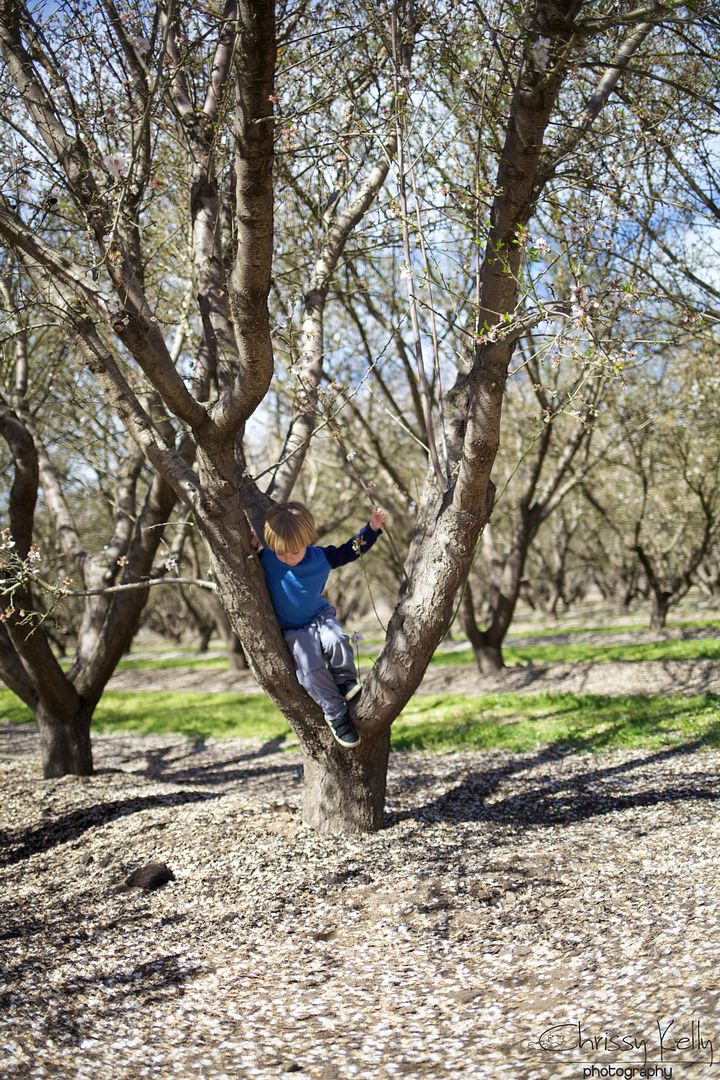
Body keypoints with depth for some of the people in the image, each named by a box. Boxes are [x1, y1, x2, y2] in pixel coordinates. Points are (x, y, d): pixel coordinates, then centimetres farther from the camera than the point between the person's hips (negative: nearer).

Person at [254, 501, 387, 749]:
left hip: (321, 617, 2)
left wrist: (372, 527, -1)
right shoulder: (266, 559, -17)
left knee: (336, 641, -32)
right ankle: (336, 714, -9)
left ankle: (346, 681, -6)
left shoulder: (321, 557, -10)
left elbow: (350, 550, 4)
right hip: (293, 630, -2)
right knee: (310, 669, -23)